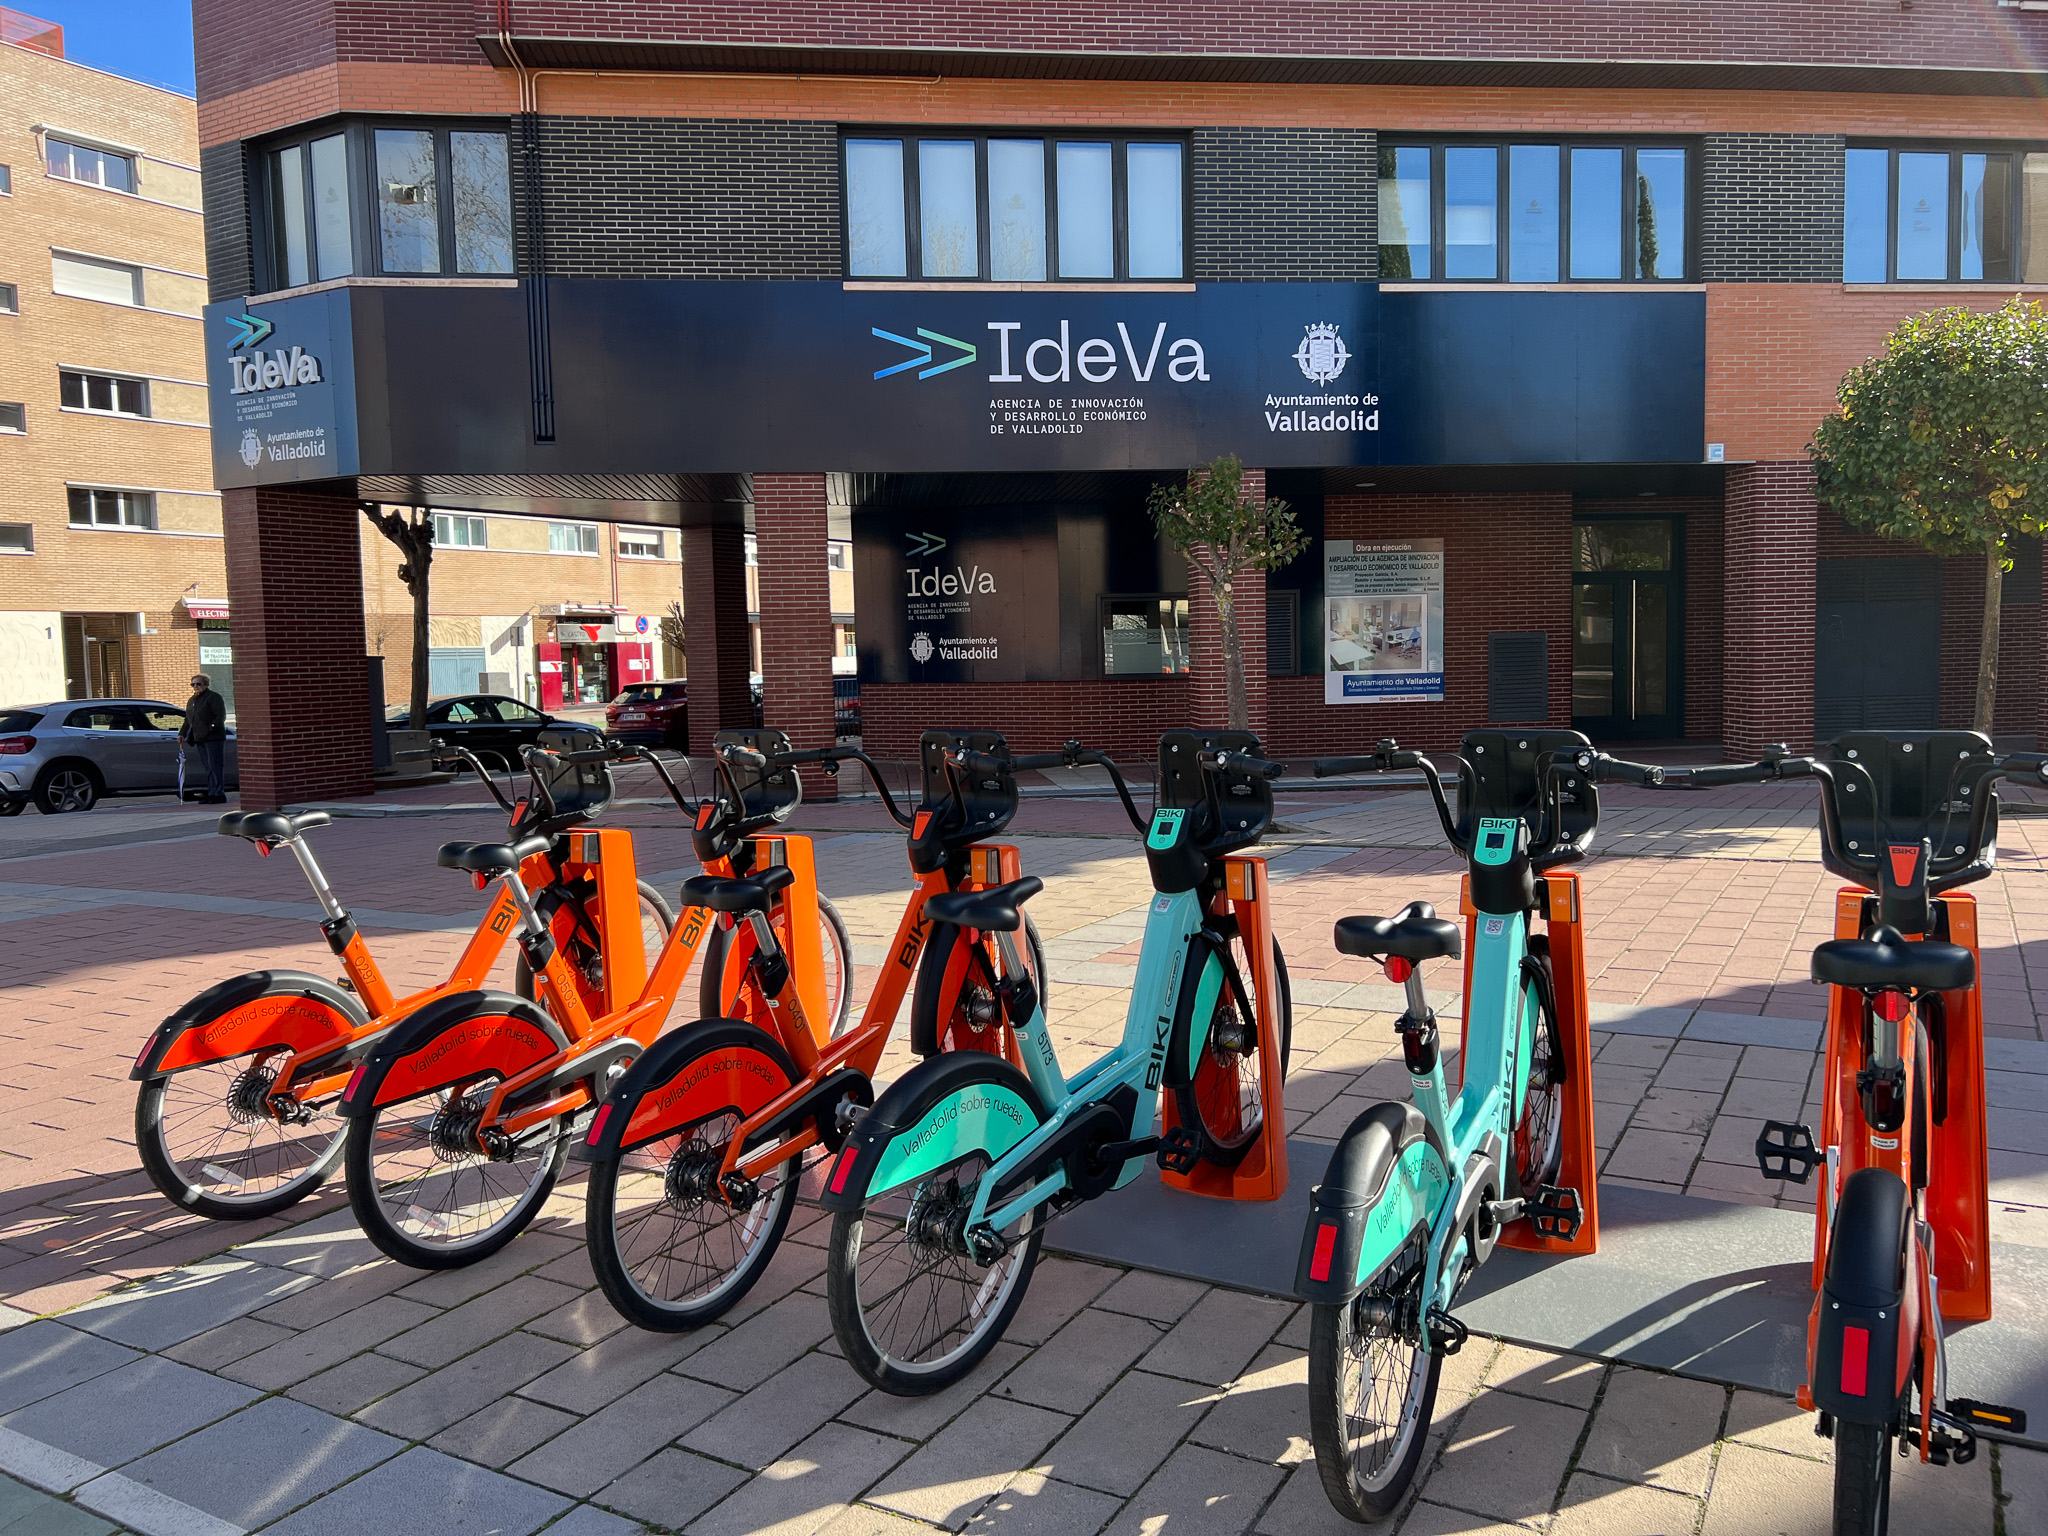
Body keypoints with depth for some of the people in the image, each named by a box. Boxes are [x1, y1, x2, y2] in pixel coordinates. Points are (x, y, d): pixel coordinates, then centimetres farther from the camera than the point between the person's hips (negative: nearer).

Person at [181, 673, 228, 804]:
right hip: (200, 739, 8)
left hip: (214, 739, -8)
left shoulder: (214, 697, -3)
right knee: (209, 767, 8)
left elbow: (221, 716, -12)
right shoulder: (192, 700, 22)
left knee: (215, 767, -9)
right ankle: (211, 793, 10)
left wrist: (211, 728, -20)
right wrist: (182, 734, 17)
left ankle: (218, 794, -9)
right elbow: (188, 720, 27)